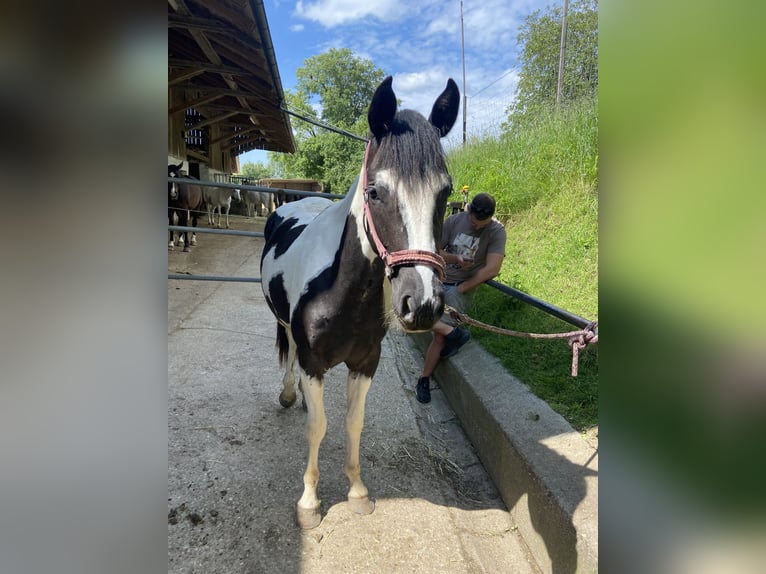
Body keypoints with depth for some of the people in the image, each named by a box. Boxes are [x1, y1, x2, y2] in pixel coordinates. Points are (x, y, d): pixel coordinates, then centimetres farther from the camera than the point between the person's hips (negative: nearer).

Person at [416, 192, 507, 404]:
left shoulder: (496, 232, -10)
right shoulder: (454, 221, -2)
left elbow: (492, 269, -18)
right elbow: (435, 251, 4)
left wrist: (460, 289, -15)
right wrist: (455, 258, -17)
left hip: (461, 287, -4)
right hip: (438, 278, 4)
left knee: (439, 337, -16)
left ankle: (424, 380, 4)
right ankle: (454, 333, -13)